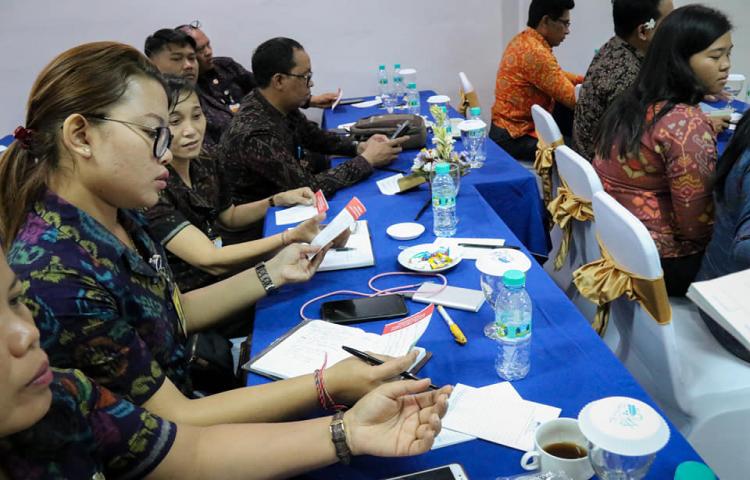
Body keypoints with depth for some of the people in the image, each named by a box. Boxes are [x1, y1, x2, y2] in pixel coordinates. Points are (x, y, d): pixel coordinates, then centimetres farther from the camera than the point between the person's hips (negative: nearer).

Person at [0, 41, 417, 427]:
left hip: (184, 396, 7)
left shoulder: (118, 216, -6)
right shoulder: (55, 279, -31)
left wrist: (272, 273, 1)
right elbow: (172, 418, -25)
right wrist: (328, 385, -30)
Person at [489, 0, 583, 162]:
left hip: (508, 127, 10)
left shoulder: (523, 39, 7)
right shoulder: (536, 53, -25)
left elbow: (556, 76, 20)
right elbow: (572, 99, -22)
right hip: (514, 138, -10)